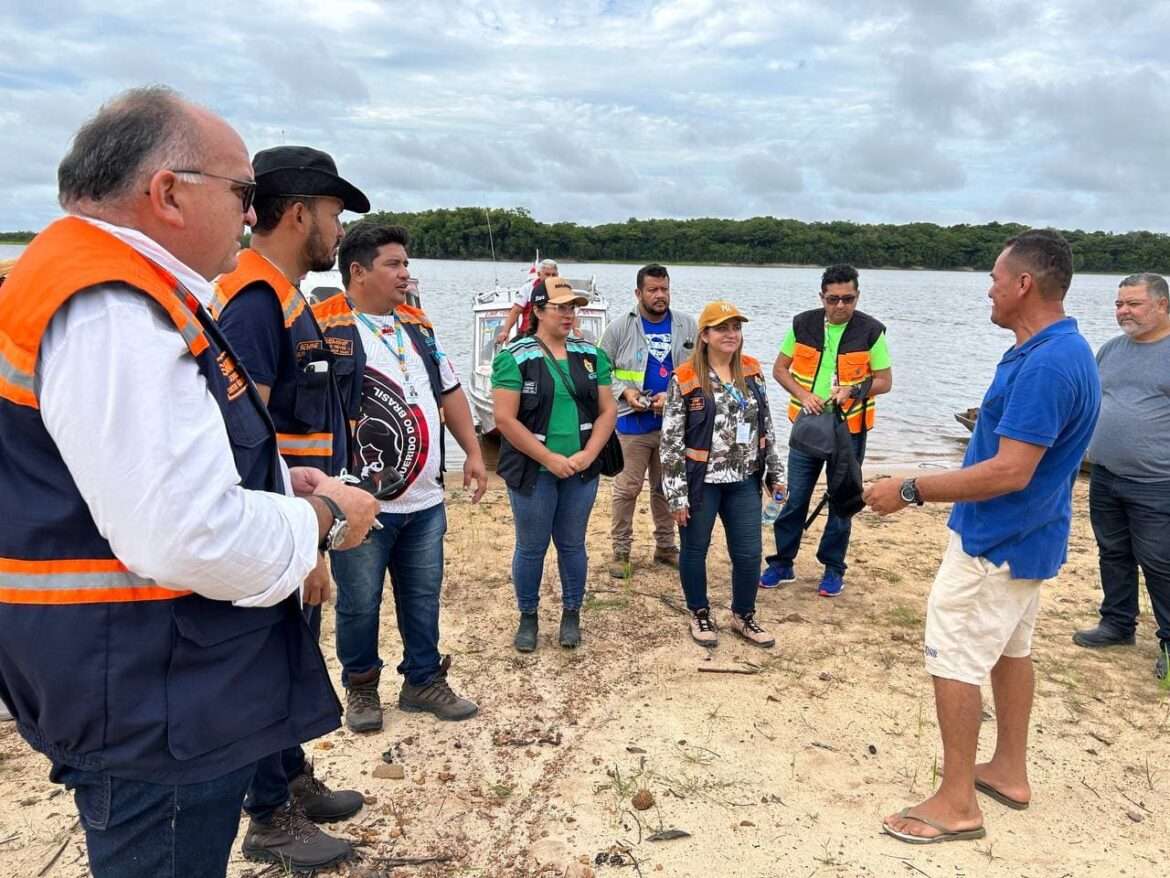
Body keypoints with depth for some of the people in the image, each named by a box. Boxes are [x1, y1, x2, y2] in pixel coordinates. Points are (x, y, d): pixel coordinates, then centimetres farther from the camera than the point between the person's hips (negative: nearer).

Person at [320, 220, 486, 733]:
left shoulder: (417, 324, 13)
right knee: (359, 604, 9)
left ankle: (424, 680, 31)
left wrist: (473, 452, 14)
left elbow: (449, 391, 20)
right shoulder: (326, 327, -11)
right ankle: (361, 686, 29)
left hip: (425, 499, 6)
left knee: (423, 596, 15)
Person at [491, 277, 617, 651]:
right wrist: (550, 459, -15)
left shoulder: (591, 355, 6)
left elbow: (607, 410, 5)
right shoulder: (514, 357, -8)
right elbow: (505, 418, -14)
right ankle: (528, 617, 26)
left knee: (572, 544, 14)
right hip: (533, 471, -3)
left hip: (582, 470, 4)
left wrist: (587, 455, -9)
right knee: (531, 547, 8)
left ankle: (572, 614, 29)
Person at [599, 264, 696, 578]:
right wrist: (624, 391, -15)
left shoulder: (688, 326, 2)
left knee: (667, 486, 15)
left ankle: (665, 545, 28)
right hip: (631, 423, -2)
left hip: (673, 423, 3)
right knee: (627, 487, 3)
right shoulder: (620, 327, -3)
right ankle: (621, 549, 15)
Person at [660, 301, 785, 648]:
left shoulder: (752, 372, 4)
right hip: (700, 481, -4)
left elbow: (765, 425, 13)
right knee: (695, 550, 11)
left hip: (744, 480, 4)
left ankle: (743, 616, 29)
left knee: (749, 552, 9)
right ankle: (700, 614, 31)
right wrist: (676, 494, -13)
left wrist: (774, 472, 12)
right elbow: (671, 440, -11)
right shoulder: (685, 379, -11)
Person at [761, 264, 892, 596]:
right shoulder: (802, 324, -2)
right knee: (794, 497, 6)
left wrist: (853, 390, -22)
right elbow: (780, 369, 4)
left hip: (850, 429, -1)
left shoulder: (871, 330, -8)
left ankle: (833, 568, 22)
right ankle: (782, 563, 20)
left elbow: (884, 381, -3)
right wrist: (803, 394, -13)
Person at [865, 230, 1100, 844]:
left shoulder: (1044, 364, -27)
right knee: (1009, 649, 21)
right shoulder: (1061, 350, 8)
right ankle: (1009, 770, 36)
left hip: (996, 541, -11)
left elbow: (1010, 472, -30)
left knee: (952, 662, -2)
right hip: (1025, 535, 11)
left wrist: (911, 491, -25)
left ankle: (957, 802, 9)